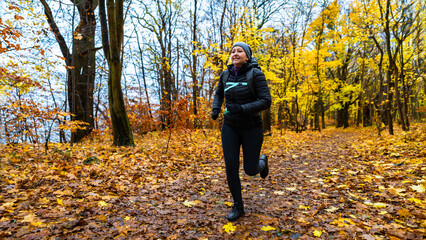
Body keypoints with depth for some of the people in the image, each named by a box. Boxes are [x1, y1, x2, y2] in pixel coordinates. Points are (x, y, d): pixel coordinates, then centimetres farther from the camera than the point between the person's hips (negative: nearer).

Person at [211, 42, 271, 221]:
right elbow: (219, 94, 20)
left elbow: (266, 102, -18)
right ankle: (238, 206, 15)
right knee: (231, 167, -5)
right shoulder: (226, 75, 2)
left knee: (250, 170, 2)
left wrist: (242, 109, -32)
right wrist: (215, 109, 0)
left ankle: (262, 162, 40)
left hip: (252, 128, -3)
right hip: (230, 127, 4)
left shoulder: (256, 74, -13)